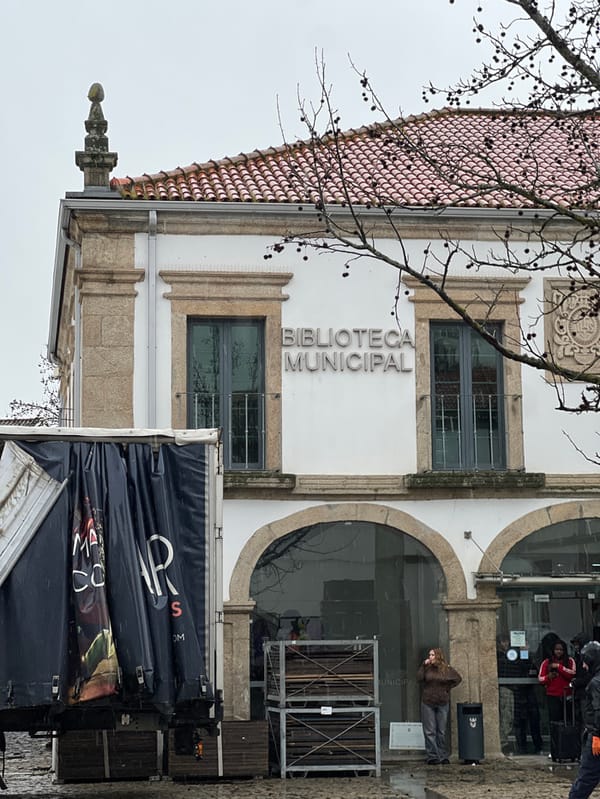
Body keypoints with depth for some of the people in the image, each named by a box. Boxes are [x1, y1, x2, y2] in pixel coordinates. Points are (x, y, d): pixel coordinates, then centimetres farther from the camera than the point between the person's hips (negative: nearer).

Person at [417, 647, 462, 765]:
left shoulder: (447, 669, 2)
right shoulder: (427, 668, 4)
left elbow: (458, 679, 13)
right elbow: (419, 679, -8)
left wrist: (448, 688, 5)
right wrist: (423, 666, -12)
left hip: (443, 703, 0)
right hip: (427, 703, 0)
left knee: (442, 731, 6)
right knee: (430, 731, -2)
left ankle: (443, 756, 12)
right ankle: (432, 756, 0)